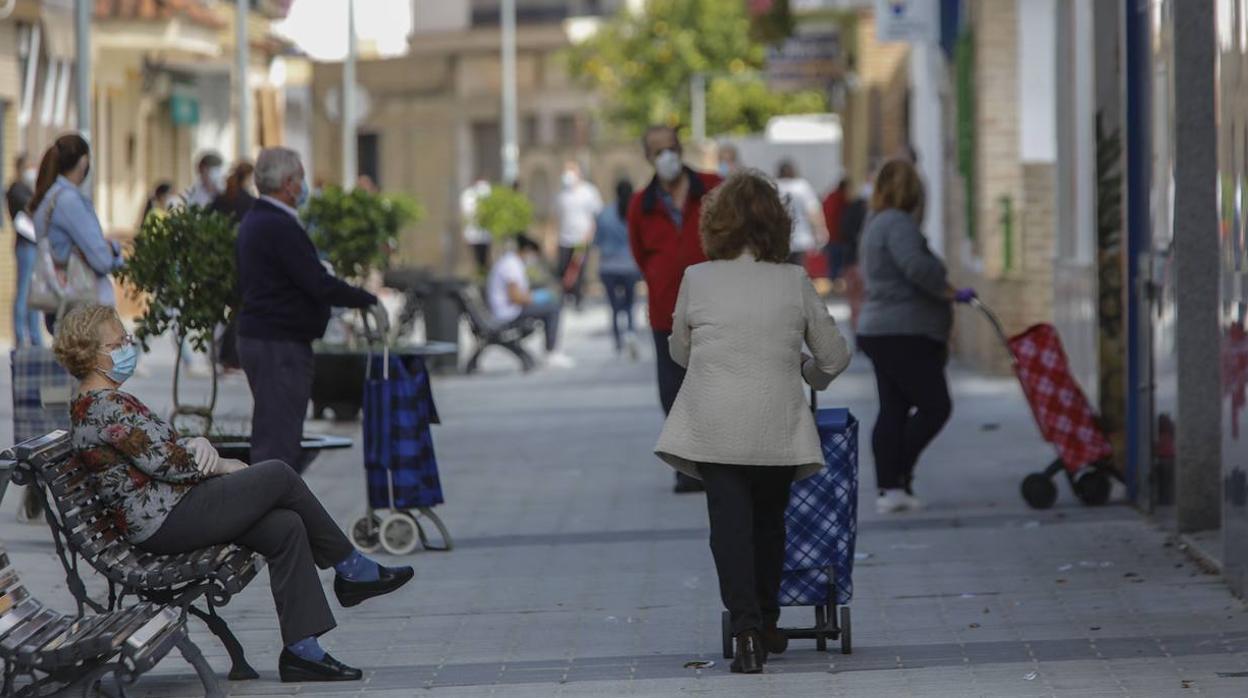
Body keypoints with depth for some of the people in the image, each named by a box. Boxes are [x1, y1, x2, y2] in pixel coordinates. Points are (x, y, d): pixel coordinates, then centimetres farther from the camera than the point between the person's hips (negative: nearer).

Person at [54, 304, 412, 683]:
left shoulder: (90, 406, 16)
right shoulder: (106, 406, -17)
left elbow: (163, 446, 18)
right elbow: (165, 463, -20)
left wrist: (199, 445, -4)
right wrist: (223, 466, -4)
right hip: (165, 521, -11)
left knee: (287, 527, -2)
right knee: (279, 475, -9)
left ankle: (301, 650, -5)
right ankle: (352, 569, 9)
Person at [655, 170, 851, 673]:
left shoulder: (697, 279, -1)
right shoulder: (794, 282, 0)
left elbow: (680, 353, 13)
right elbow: (834, 358, 7)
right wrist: (807, 374, 29)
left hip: (715, 428, -1)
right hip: (777, 427, 1)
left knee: (729, 523, -2)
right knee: (769, 521, 18)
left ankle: (747, 630, -16)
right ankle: (766, 625, 30)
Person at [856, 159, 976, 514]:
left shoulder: (877, 225, 20)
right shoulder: (898, 224, -13)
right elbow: (917, 266, -29)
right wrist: (951, 293, -17)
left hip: (880, 329, 10)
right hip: (905, 334, -10)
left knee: (893, 410, 7)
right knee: (934, 406, -6)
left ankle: (888, 486, 4)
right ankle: (898, 476, -7)